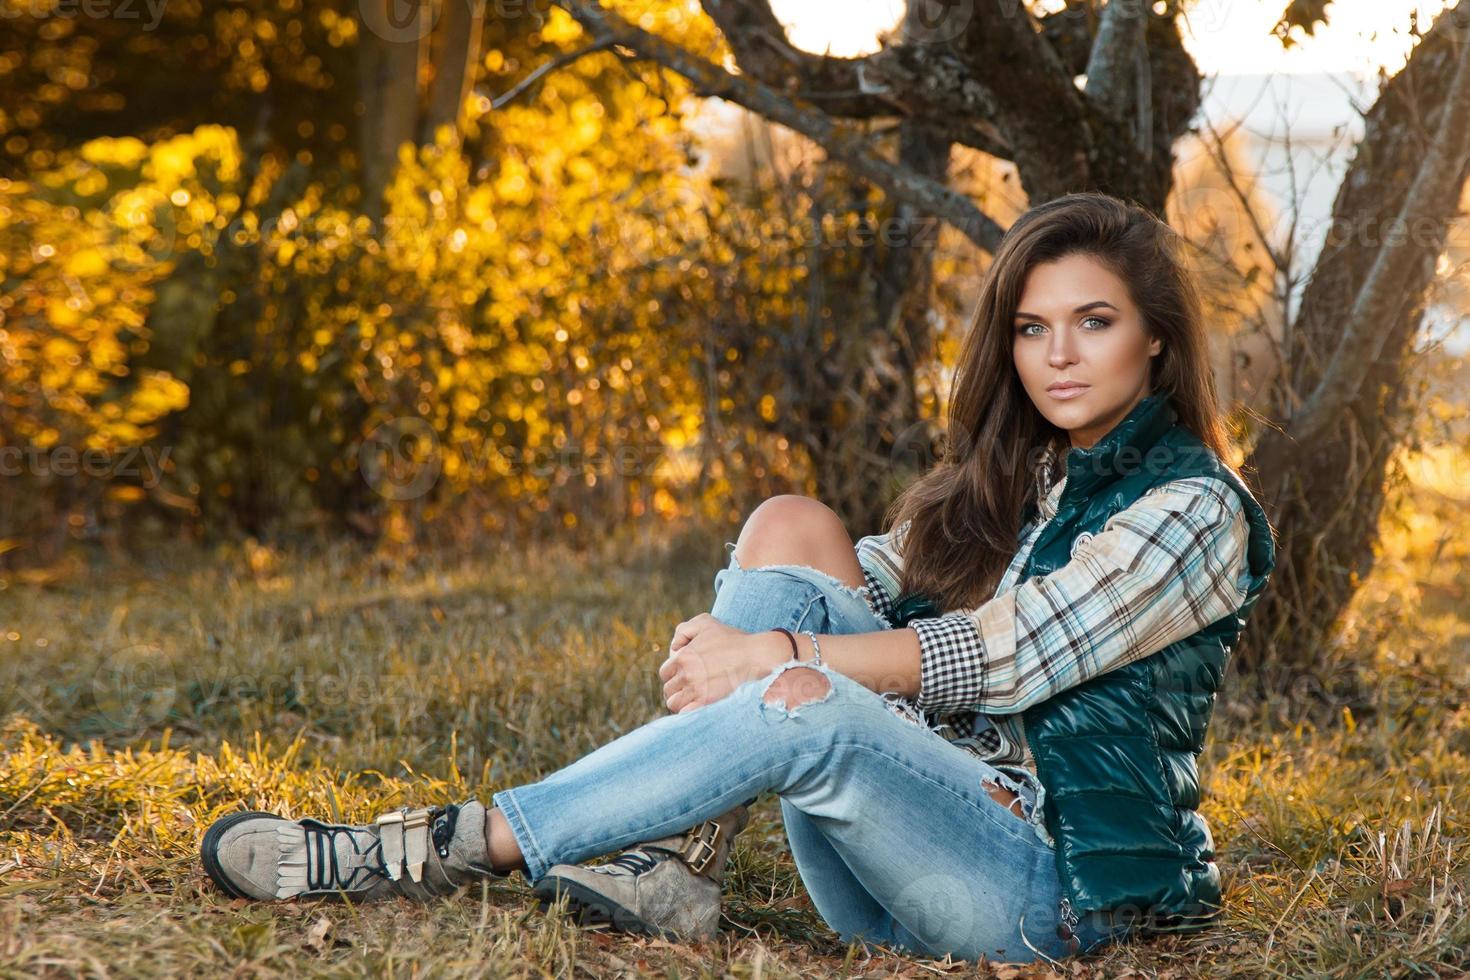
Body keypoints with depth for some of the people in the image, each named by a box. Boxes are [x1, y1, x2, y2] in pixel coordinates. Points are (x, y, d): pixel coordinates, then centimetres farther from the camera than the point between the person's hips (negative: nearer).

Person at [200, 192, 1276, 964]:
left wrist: (775, 657, -19)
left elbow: (1006, 654, -16)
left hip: (1053, 885, -6)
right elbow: (868, 585, 7)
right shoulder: (1007, 479, 18)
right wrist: (725, 642, -15)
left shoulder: (1195, 511, -5)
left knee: (803, 709, -34)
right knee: (790, 527, -11)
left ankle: (449, 847, -26)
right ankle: (674, 870, -23)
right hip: (914, 819, 6)